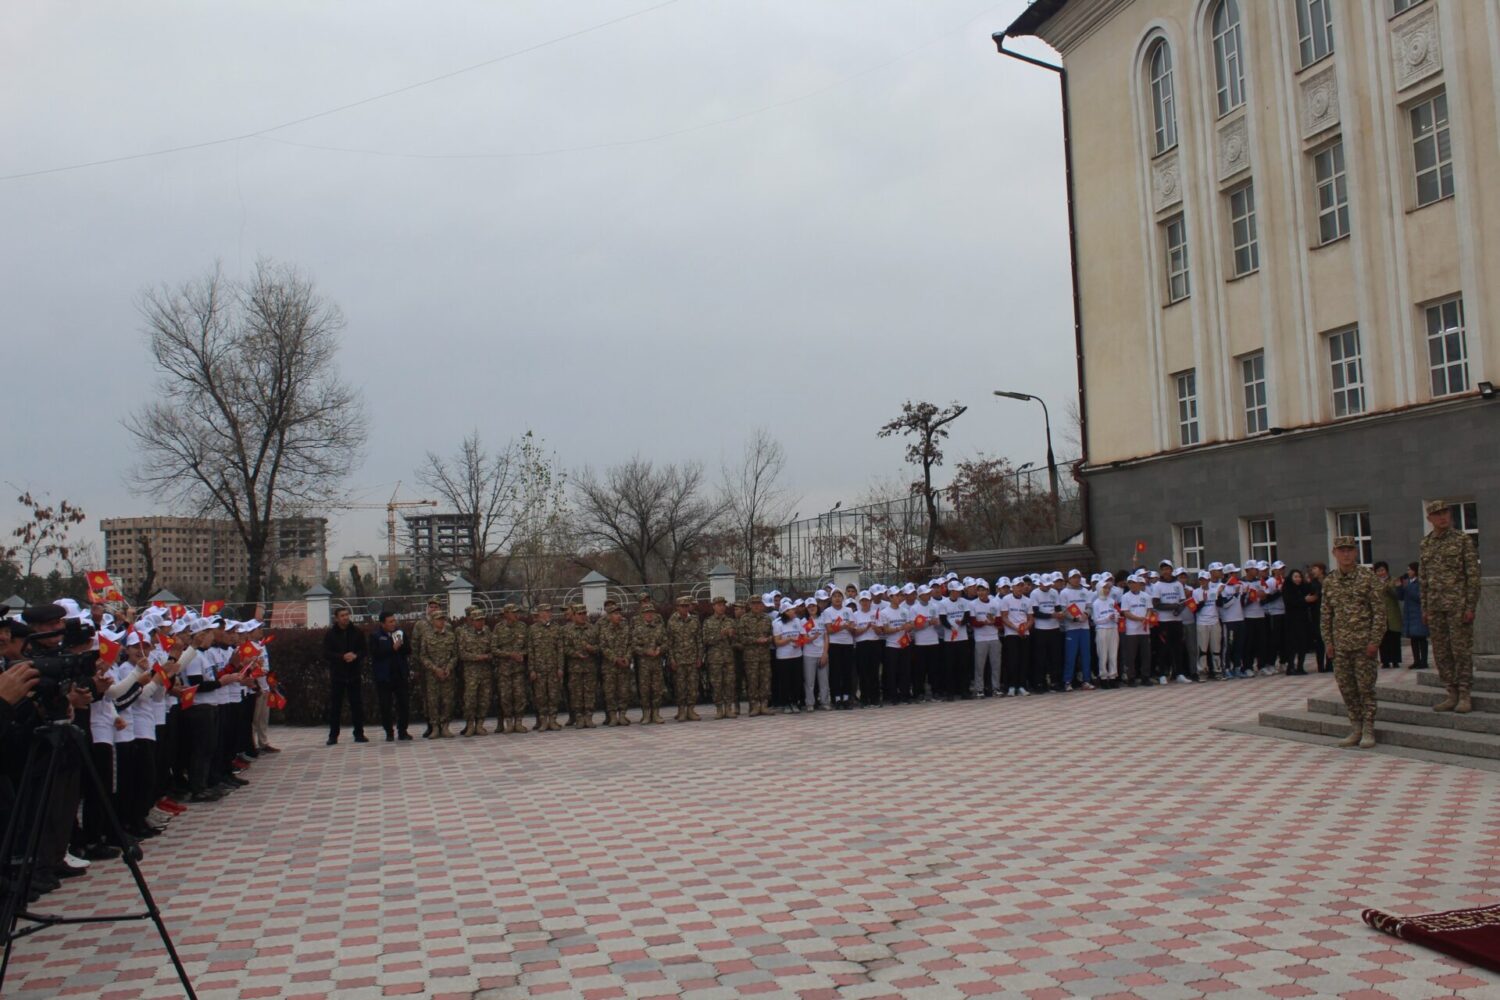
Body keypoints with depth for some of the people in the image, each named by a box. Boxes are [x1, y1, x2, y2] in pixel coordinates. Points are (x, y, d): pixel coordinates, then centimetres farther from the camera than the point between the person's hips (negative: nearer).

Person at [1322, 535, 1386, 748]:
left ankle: (1368, 731, 8)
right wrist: (1328, 642, 6)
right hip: (1340, 645, 4)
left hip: (1363, 643, -4)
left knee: (1365, 687, 0)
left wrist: (1375, 641, -11)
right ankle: (1355, 729, 17)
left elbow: (1379, 611, -6)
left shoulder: (1367, 577, -5)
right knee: (1346, 688, 7)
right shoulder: (1329, 582, 7)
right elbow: (1326, 615, 12)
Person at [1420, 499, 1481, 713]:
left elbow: (1473, 574, -6)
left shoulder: (1462, 540, -2)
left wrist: (1470, 606, -12)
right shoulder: (1426, 544, 11)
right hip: (1436, 606, 5)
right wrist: (1425, 608, 11)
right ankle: (1452, 695, 13)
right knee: (1441, 652, 6)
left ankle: (1464, 696, 4)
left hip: (1458, 605, -5)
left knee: (1461, 650, -3)